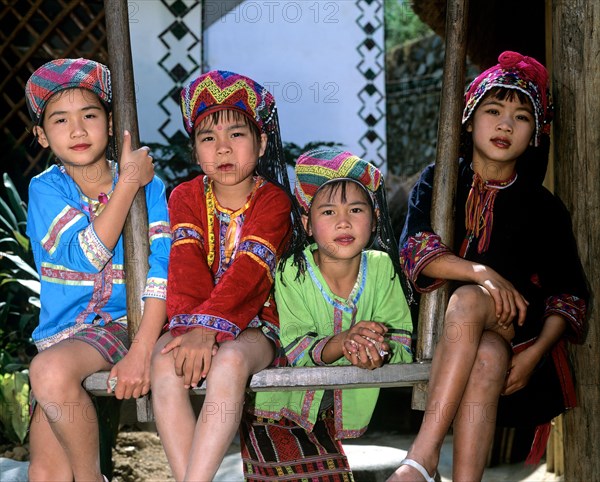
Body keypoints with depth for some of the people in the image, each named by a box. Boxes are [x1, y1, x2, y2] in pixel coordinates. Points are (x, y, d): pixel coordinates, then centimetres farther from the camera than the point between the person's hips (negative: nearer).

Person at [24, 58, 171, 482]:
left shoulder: (149, 185, 1)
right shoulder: (46, 189, 2)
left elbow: (162, 271, -8)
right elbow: (87, 255, -13)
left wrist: (142, 351, -20)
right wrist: (128, 182, -11)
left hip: (128, 324, -2)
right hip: (65, 331, 2)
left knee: (49, 371, -31)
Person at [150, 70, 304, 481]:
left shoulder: (274, 200, -3)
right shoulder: (186, 197, 8)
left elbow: (249, 271, -18)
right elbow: (186, 265, -9)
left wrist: (210, 326, -32)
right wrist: (189, 325, -27)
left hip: (254, 326, -3)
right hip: (196, 323, 3)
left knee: (229, 363, -35)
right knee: (165, 363, -29)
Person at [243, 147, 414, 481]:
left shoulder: (381, 268, -8)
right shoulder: (293, 272, -15)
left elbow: (403, 346, -10)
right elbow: (295, 350, -20)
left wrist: (381, 353, -33)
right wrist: (342, 344, -39)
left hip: (340, 408, 3)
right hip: (283, 403, -3)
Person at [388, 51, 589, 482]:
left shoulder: (543, 207, 11)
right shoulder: (438, 182, 12)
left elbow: (568, 294, 6)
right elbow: (414, 249, -5)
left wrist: (535, 353, -12)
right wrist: (483, 272, -21)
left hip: (519, 327, -1)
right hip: (441, 322, 1)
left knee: (467, 300, -36)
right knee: (488, 357, -36)